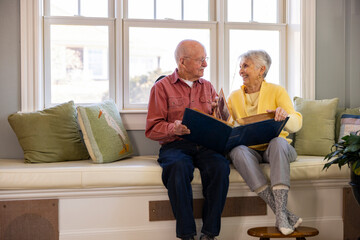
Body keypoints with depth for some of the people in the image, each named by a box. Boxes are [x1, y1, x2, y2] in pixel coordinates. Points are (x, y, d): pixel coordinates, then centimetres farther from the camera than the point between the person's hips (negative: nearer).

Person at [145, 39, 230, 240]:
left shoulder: (208, 87, 22)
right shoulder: (162, 87, 9)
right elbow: (152, 129, 1)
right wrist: (173, 128, -19)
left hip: (206, 145, 3)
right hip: (175, 146, -3)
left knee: (220, 166, -31)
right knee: (179, 167, -37)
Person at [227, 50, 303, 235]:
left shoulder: (276, 91, 4)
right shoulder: (234, 96, 13)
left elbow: (297, 123, -9)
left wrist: (284, 116, -32)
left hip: (273, 148, -1)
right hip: (249, 149, 2)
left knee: (278, 142, -37)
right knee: (237, 151, -34)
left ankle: (281, 213, -43)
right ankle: (284, 214, -39)